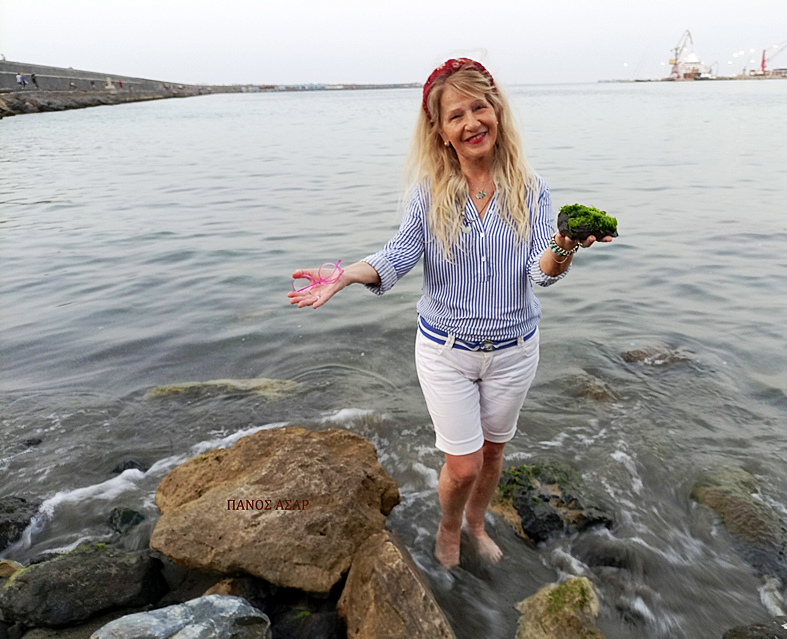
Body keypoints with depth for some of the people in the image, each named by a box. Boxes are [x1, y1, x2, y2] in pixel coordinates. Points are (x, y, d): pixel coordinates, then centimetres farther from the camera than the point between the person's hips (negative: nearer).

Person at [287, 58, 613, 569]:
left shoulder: (530, 190, -8)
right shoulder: (429, 192, -8)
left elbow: (543, 273, -16)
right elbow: (399, 255, -12)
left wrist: (564, 247, -39)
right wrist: (345, 276, -30)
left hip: (514, 349, 2)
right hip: (445, 349, -1)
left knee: (492, 450, 20)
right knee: (463, 465, 4)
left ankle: (476, 523, 50)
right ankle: (449, 528, 39)